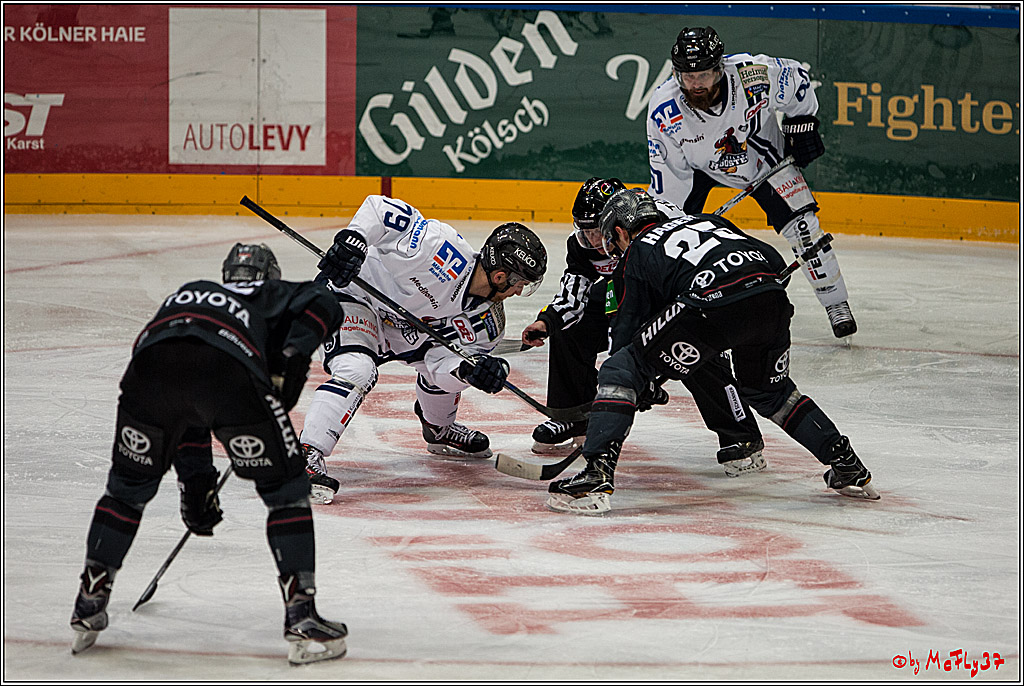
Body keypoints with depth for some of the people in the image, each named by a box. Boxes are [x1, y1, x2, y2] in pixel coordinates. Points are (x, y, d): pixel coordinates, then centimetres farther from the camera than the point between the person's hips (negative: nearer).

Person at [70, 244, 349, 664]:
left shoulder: (186, 295, 46)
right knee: (286, 490, 12)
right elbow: (321, 304, 10)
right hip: (231, 369, -4)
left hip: (150, 363, 4)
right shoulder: (275, 297, 36)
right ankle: (301, 619, 5)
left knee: (128, 487, 27)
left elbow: (186, 410, 47)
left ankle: (88, 607, 28)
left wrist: (196, 485, 50)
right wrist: (291, 360, 8)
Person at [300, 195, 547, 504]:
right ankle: (308, 453, -36)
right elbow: (378, 207, -26)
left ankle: (438, 429, 33)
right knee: (358, 371, -30)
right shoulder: (442, 248, -30)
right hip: (351, 294, -8)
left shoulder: (485, 318, -8)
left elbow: (441, 363, -12)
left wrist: (469, 369, -34)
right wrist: (351, 241, -40)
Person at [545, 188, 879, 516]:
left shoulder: (638, 253, 24)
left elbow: (628, 325, 24)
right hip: (772, 301, 6)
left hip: (713, 303, -6)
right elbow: (774, 261, 30)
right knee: (769, 391, 33)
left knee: (620, 371, 6)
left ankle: (597, 476, -8)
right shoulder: (706, 220, 37)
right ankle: (847, 469, 32)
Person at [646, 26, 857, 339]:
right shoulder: (663, 111, -31)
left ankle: (836, 304, 5)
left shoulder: (753, 74, -35)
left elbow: (797, 78, -11)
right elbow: (668, 180, -19)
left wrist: (802, 124, -7)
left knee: (801, 224, -11)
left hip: (761, 153, -1)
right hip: (699, 165, 1)